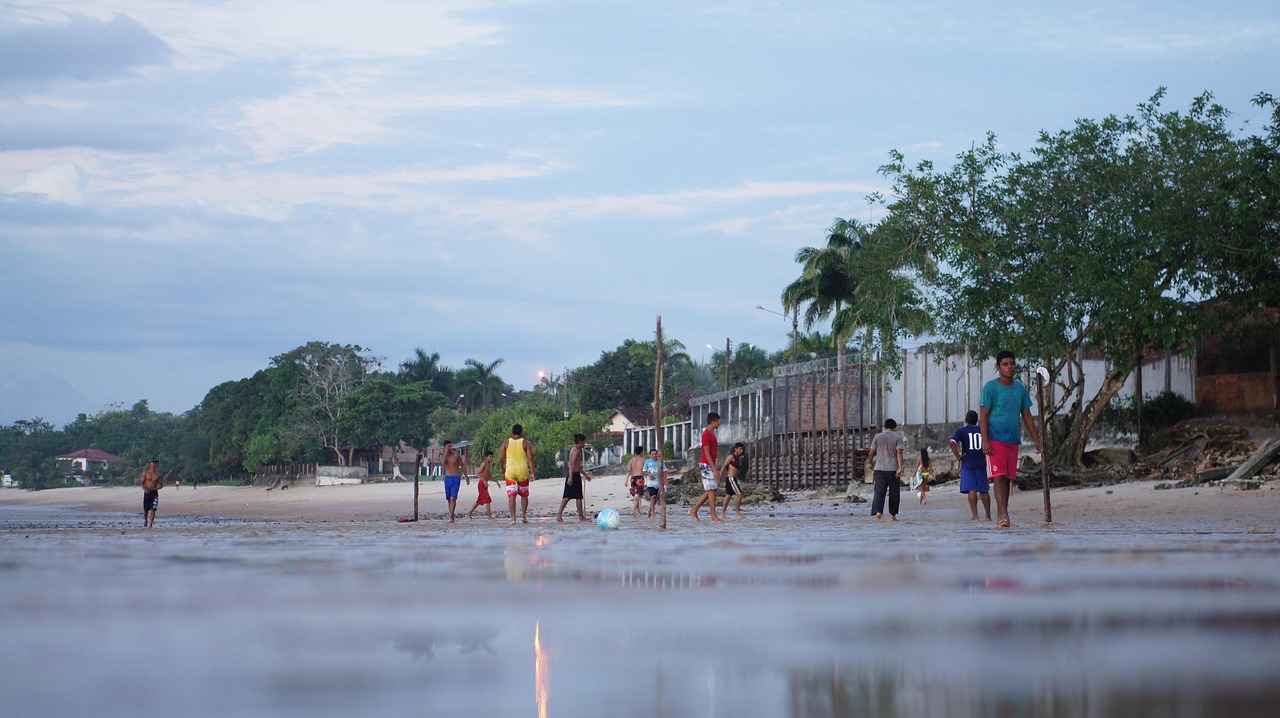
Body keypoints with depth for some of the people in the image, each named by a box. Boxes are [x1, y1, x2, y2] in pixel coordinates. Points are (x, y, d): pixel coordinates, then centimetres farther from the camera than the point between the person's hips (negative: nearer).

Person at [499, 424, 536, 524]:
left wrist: (503, 471, 16)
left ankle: (513, 518, -11)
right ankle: (523, 515, 11)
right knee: (524, 495, 16)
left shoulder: (506, 443, 4)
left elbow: (500, 459, 3)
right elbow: (530, 458, -8)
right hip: (523, 471, 0)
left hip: (510, 471, 0)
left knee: (511, 496, -2)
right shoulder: (526, 443, 0)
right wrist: (532, 472, -7)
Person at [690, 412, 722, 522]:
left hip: (710, 465, 10)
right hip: (706, 465, -10)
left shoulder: (712, 434, 17)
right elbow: (707, 453, -19)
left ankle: (694, 510, 14)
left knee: (709, 491, 9)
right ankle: (713, 516, -7)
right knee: (711, 490, -9)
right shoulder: (706, 434, -14)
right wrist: (714, 469, -23)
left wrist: (716, 468, 20)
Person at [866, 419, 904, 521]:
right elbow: (899, 453, -10)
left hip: (880, 469, 1)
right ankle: (893, 514, 17)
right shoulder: (898, 437, 0)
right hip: (893, 469, -1)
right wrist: (900, 468, -17)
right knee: (894, 493, 11)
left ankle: (878, 512, -23)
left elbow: (872, 452, 6)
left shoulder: (877, 437, 5)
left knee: (879, 492, -4)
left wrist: (869, 459, 28)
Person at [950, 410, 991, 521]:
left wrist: (958, 457, -6)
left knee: (971, 490, -5)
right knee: (984, 490, 11)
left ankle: (974, 515, -12)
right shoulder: (982, 430, 10)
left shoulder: (961, 431, 1)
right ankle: (988, 515, 14)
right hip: (981, 463, 3)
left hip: (968, 463, -3)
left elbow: (953, 443, -15)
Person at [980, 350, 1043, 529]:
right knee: (999, 476, -13)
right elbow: (983, 415, -6)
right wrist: (985, 441, -15)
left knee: (1008, 478, 5)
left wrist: (1036, 439, 14)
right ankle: (1003, 515, -20)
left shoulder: (1020, 388, 13)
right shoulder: (990, 387, -3)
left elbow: (1026, 416, 18)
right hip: (995, 439, -6)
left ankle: (1000, 517, 10)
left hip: (1013, 440, 6)